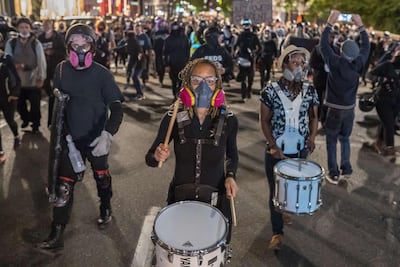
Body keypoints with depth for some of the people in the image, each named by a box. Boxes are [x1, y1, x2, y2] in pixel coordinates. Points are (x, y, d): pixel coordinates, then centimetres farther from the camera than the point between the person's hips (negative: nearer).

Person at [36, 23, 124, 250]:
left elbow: (117, 108, -19)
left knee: (102, 177, 18)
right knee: (63, 185, -1)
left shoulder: (102, 74, -14)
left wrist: (108, 135, -33)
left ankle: (106, 210, 45)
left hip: (96, 138, -2)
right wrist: (56, 127, 7)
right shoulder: (61, 70, -4)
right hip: (70, 138, 2)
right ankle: (57, 233, 10)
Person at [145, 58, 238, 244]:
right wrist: (158, 156, -25)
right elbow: (149, 159, -3)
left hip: (216, 201, 0)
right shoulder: (173, 119, -11)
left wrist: (230, 176, -9)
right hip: (180, 199, 0)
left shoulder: (228, 121, -10)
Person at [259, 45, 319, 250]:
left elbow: (313, 117, 9)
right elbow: (264, 120, -7)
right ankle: (277, 232, 21)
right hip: (276, 150, -2)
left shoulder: (310, 91, -2)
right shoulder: (271, 90, -10)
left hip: (300, 151, 3)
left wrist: (311, 138, -7)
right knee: (275, 191, 6)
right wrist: (273, 146, -16)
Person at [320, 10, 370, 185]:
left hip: (335, 109, -4)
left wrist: (330, 23, -10)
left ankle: (334, 174, 9)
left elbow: (324, 45, -13)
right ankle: (346, 169, 18)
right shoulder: (359, 64, -8)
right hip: (350, 108, 4)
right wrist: (360, 25, 8)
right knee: (345, 138, 21)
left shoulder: (336, 63, -18)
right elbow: (366, 46, 7)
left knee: (331, 141, 7)